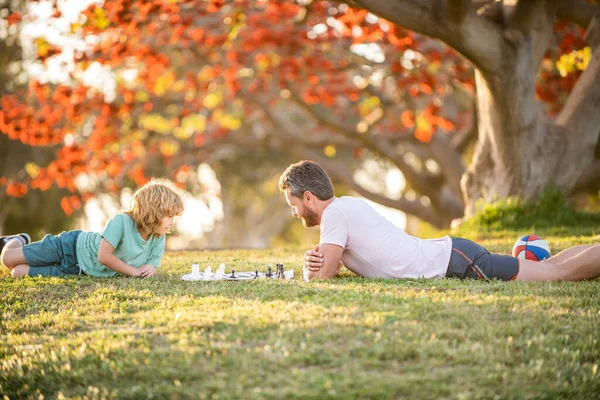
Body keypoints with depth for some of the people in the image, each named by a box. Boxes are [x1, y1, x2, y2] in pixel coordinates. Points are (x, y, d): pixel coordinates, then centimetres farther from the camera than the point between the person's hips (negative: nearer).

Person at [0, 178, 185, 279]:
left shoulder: (159, 240, -12)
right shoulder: (121, 221, -31)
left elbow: (151, 265, 0)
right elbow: (104, 256, -30)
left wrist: (150, 268, -24)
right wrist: (134, 271, -26)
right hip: (72, 246, -5)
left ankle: (21, 242, 28)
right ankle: (17, 241, 34)